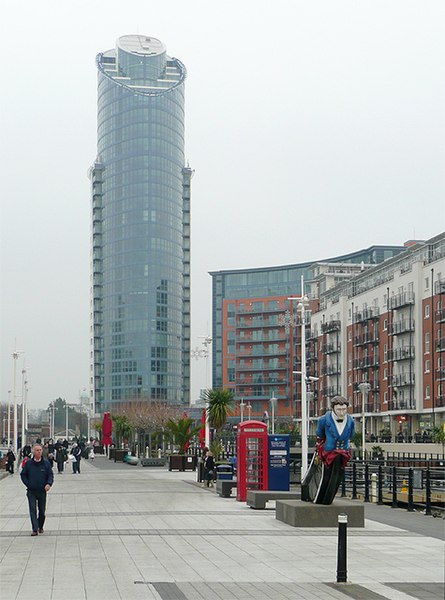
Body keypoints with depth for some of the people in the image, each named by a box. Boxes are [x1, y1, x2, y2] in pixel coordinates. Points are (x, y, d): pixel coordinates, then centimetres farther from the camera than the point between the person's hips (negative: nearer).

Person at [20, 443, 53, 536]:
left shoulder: (46, 463, 0)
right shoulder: (28, 463, 0)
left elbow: (50, 475, 2)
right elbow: (23, 475, 8)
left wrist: (49, 484, -16)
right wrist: (28, 484, -4)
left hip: (42, 491, 1)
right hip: (31, 491, -1)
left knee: (42, 510, 9)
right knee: (33, 510, -9)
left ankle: (40, 527, 29)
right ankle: (35, 529, -10)